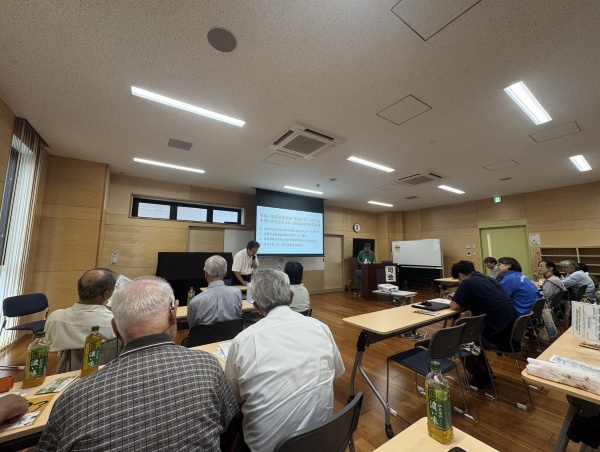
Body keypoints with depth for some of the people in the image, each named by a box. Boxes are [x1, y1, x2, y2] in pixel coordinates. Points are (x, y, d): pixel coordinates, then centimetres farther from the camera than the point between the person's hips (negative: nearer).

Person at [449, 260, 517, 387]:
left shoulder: (467, 283, -15)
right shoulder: (490, 279, 11)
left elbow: (454, 306, -10)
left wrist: (458, 298, 10)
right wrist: (464, 299, 20)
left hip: (500, 337, -8)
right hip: (511, 331, 8)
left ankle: (480, 376, 21)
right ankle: (485, 371, 32)